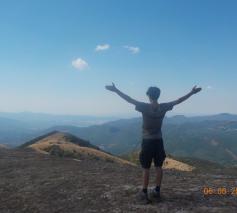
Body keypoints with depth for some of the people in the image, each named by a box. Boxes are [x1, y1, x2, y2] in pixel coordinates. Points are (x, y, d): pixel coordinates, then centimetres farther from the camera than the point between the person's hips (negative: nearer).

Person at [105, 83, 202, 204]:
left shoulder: (145, 107, -15)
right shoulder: (163, 107, -5)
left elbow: (129, 99, -16)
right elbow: (178, 101, 4)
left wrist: (116, 90, -13)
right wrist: (192, 93, 14)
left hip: (147, 141, -3)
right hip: (158, 141, 4)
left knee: (146, 168, 3)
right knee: (158, 167, 12)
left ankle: (144, 193, 9)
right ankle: (157, 191, 21)